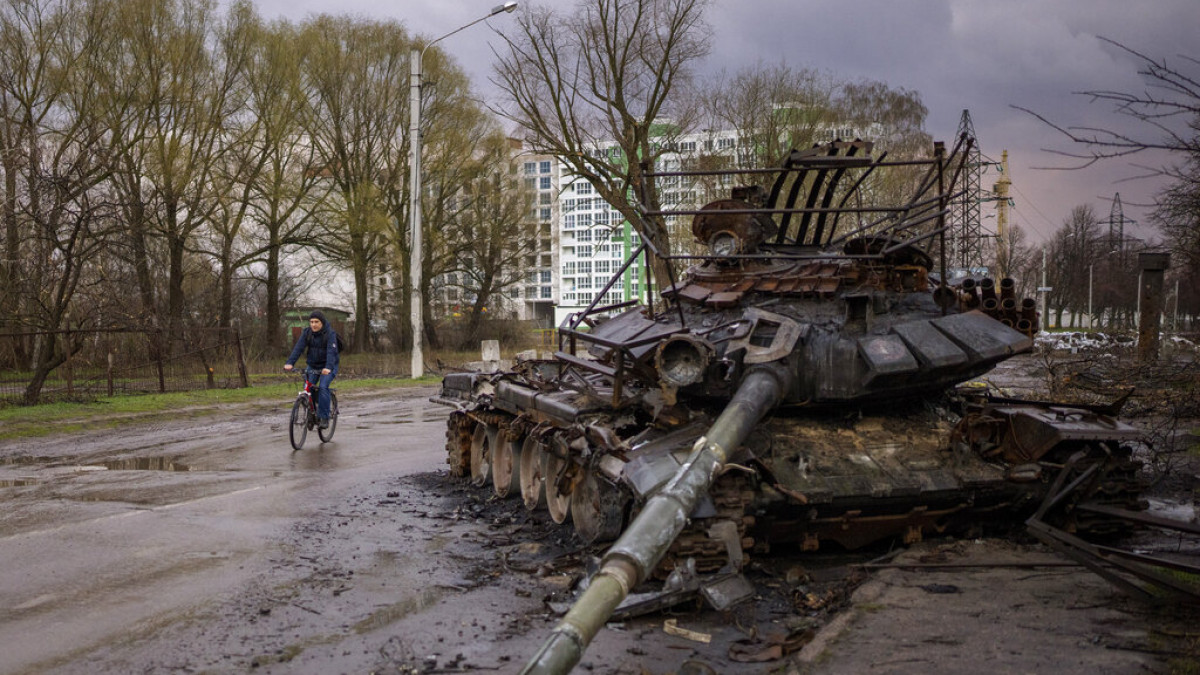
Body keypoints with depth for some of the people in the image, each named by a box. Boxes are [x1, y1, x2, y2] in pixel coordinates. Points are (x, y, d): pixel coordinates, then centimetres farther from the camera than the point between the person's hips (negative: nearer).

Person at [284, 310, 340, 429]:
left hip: (327, 366, -5)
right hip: (312, 365, 5)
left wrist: (328, 367, -47)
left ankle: (324, 418, -17)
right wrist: (290, 363, -31)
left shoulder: (330, 333, -18)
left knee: (323, 387, -23)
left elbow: (331, 351, -30)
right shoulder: (307, 332, -5)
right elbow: (298, 348, -16)